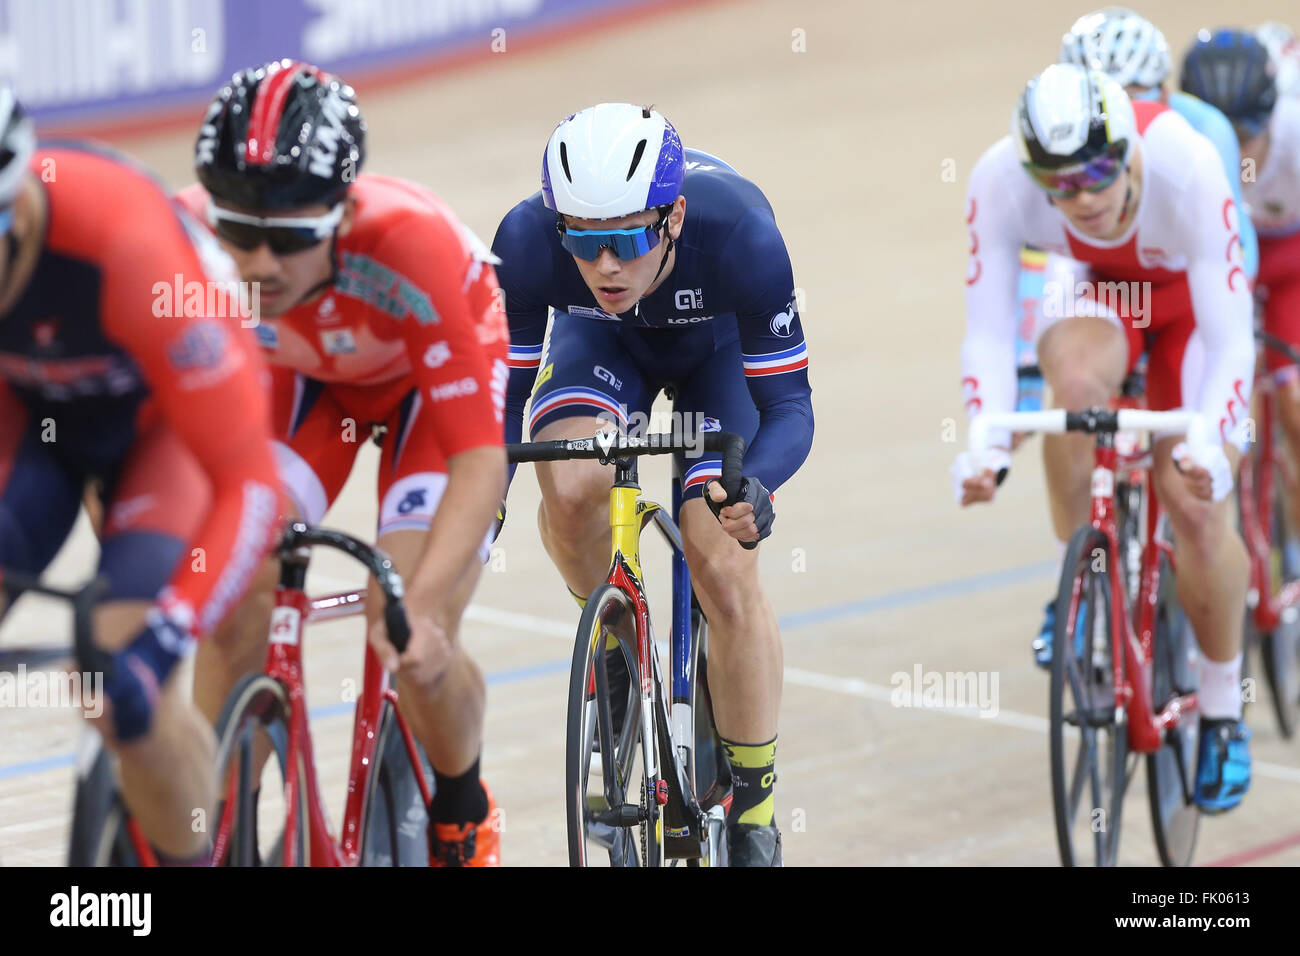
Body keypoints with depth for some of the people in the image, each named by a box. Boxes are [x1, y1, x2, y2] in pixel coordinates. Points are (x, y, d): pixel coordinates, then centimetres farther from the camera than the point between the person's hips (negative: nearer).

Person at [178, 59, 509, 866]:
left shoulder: (407, 246, -42)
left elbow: (480, 462, -42)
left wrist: (420, 604, -54)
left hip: (444, 368, -3)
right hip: (301, 374, 3)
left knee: (416, 648, -16)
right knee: (234, 609, -17)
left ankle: (465, 815, 16)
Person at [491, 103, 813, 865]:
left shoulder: (739, 235, -41)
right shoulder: (527, 241, -36)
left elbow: (789, 402, -34)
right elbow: (505, 387, -23)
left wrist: (754, 486, -55)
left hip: (720, 343, -1)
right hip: (604, 342, 1)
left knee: (724, 569, -14)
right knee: (570, 486, -30)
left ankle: (754, 807, 5)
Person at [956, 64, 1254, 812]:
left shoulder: (1185, 166, -39)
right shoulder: (1000, 180, -34)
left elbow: (1229, 337, -36)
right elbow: (989, 330, -30)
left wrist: (1209, 441, -50)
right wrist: (986, 442, -44)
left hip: (1191, 298, -1)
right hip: (1093, 294, 1)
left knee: (1197, 506, -13)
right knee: (1075, 376, -35)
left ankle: (1223, 713, 10)